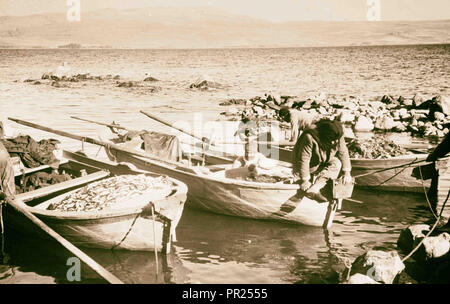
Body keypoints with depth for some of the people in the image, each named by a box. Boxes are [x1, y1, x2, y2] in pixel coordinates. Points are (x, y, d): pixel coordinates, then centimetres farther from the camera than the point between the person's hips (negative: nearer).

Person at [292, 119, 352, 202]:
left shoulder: (338, 137, -17)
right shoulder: (309, 138, -36)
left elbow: (343, 153, -8)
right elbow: (303, 160, -33)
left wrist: (347, 173, -12)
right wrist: (305, 180, -30)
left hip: (323, 163, 5)